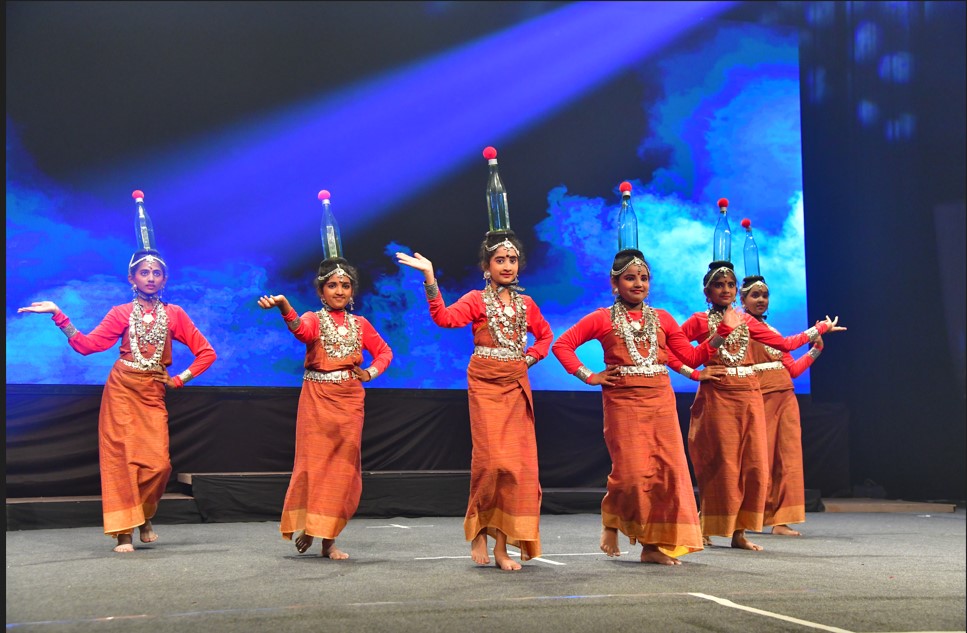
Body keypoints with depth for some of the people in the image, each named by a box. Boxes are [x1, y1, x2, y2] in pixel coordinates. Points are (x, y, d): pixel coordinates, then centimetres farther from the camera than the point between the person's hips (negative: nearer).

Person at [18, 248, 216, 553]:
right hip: (121, 390, 0)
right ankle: (124, 531, -1)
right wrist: (58, 314, -8)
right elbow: (86, 344, -2)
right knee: (121, 457, -6)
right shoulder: (121, 313, 9)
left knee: (158, 464, -9)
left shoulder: (174, 314, 10)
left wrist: (180, 379, 3)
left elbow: (206, 352, 9)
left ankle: (144, 518, 17)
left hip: (153, 395, 1)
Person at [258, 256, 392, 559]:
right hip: (317, 398, -3)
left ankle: (329, 539, 8)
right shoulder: (314, 319, 0)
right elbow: (301, 329, -25)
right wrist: (284, 307, -46)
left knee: (343, 466, 1)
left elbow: (384, 352, 22)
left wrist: (371, 372, 1)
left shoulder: (360, 324, 11)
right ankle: (307, 526, 11)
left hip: (350, 400, 3)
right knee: (313, 461, -7)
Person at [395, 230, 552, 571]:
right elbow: (444, 317, -18)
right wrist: (430, 278, -25)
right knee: (492, 459, -15)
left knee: (519, 462, -1)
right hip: (485, 384, -4)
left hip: (517, 386, 4)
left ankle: (502, 547, 6)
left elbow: (545, 335, 28)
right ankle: (478, 528, 9)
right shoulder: (476, 300, 0)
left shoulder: (526, 304, 12)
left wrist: (531, 358, 10)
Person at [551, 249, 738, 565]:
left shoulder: (662, 318, 13)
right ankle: (611, 522, 21)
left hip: (661, 400, 4)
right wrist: (588, 376, -6)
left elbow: (691, 356, 12)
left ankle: (655, 545, 6)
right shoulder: (602, 319, 4)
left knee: (667, 469, -3)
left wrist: (723, 331, 5)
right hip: (623, 401, -3)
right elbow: (562, 345, 1)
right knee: (632, 471, -9)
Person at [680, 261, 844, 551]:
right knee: (722, 465, -6)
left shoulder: (746, 321, 14)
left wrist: (820, 328, 23)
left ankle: (739, 532, 7)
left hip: (749, 396, 4)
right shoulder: (700, 321, 3)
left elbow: (784, 343, 18)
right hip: (717, 396, -4)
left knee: (753, 464, 0)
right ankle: (704, 526, 7)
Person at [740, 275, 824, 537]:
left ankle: (781, 520, 2)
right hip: (759, 397, -6)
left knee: (787, 456, 0)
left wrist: (816, 349, 9)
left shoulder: (774, 332, 20)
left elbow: (793, 369, 16)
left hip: (785, 395, 6)